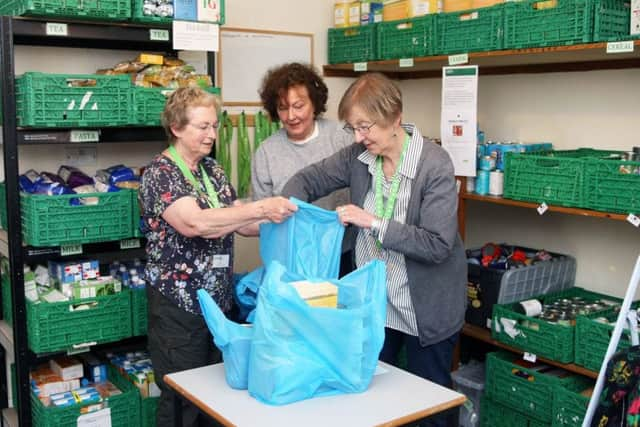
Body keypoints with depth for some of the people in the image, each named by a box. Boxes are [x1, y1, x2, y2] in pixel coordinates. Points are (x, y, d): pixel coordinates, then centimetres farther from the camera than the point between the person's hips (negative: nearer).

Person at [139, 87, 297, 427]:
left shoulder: (212, 169, 9)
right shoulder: (160, 173, -13)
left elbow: (239, 223, 8)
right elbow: (196, 223, -30)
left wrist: (275, 218, -10)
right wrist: (261, 207, -32)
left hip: (218, 301, 7)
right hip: (179, 306, -7)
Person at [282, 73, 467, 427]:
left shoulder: (435, 165, -21)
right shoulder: (358, 156, -5)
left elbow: (438, 245, -25)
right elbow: (310, 179, 6)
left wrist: (374, 223, -27)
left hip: (425, 307, -5)